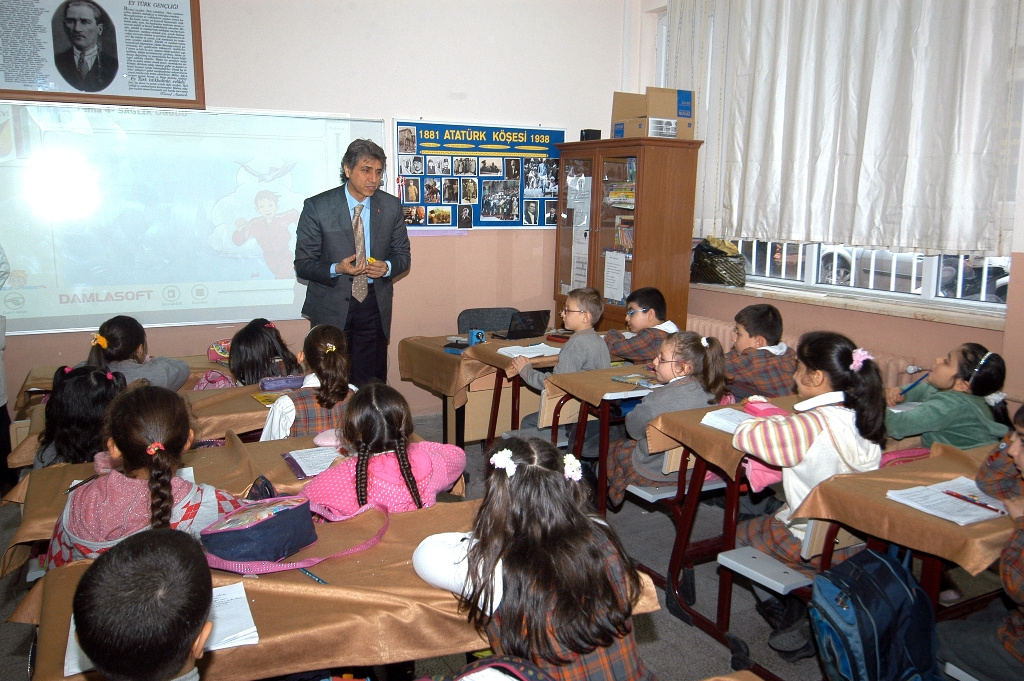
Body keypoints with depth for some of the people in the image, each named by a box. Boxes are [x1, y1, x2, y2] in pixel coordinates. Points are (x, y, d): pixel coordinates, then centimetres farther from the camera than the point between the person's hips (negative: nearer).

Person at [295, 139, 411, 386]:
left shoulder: (391, 206, 3)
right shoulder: (317, 207, -6)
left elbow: (403, 254, 10)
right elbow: (303, 264, -5)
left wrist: (387, 267, -13)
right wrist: (336, 269, -24)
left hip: (374, 306, 2)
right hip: (331, 307, -2)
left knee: (372, 383, 5)